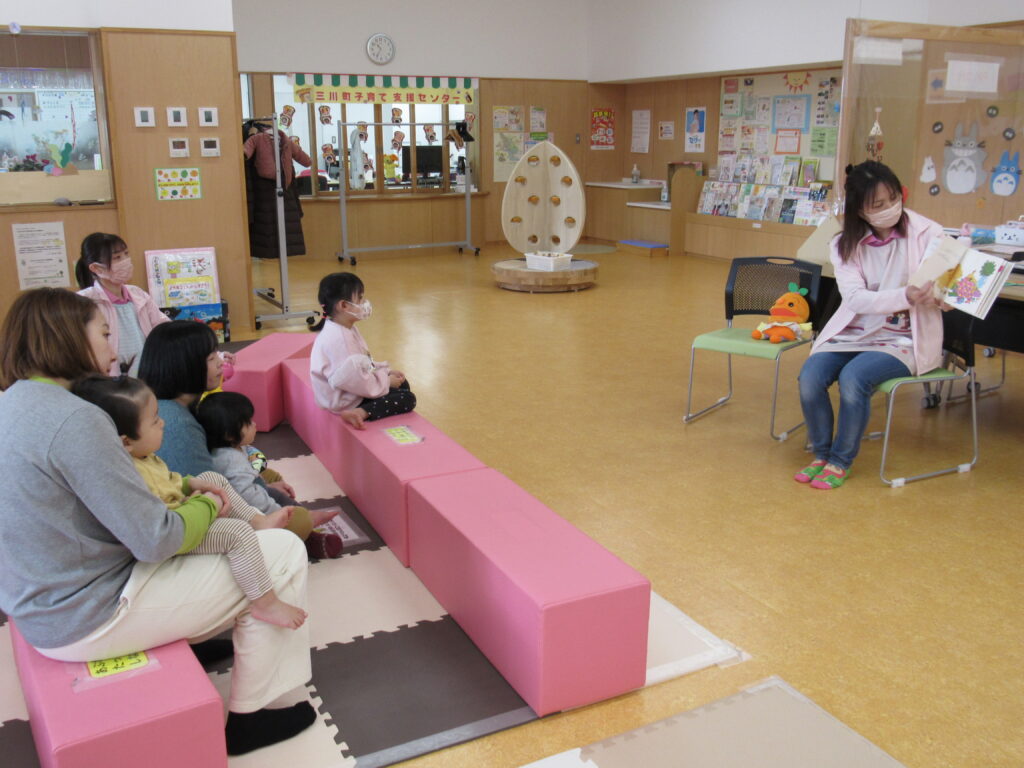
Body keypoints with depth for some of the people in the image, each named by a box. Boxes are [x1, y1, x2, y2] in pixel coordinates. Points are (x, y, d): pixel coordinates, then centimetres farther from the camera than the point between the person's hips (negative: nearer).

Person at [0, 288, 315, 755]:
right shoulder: (74, 419, -25)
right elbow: (155, 541, -24)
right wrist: (206, 507, -4)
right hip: (86, 620, -10)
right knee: (282, 553, -4)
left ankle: (192, 638, 28)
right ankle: (251, 714, 9)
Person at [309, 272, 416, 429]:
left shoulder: (347, 329, 4)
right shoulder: (339, 340, -28)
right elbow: (354, 379, -29)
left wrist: (387, 372, 4)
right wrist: (386, 382, -16)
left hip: (356, 391, 11)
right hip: (347, 401, -11)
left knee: (403, 385, 21)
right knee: (408, 399, -11)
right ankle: (361, 413, -22)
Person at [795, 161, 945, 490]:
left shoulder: (925, 233, -6)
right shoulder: (846, 243, 2)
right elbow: (856, 298, -12)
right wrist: (905, 296, -29)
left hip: (904, 340, -3)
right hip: (853, 333, 3)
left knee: (853, 377, -30)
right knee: (810, 375, -23)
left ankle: (841, 460, -5)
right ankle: (822, 453, 4)